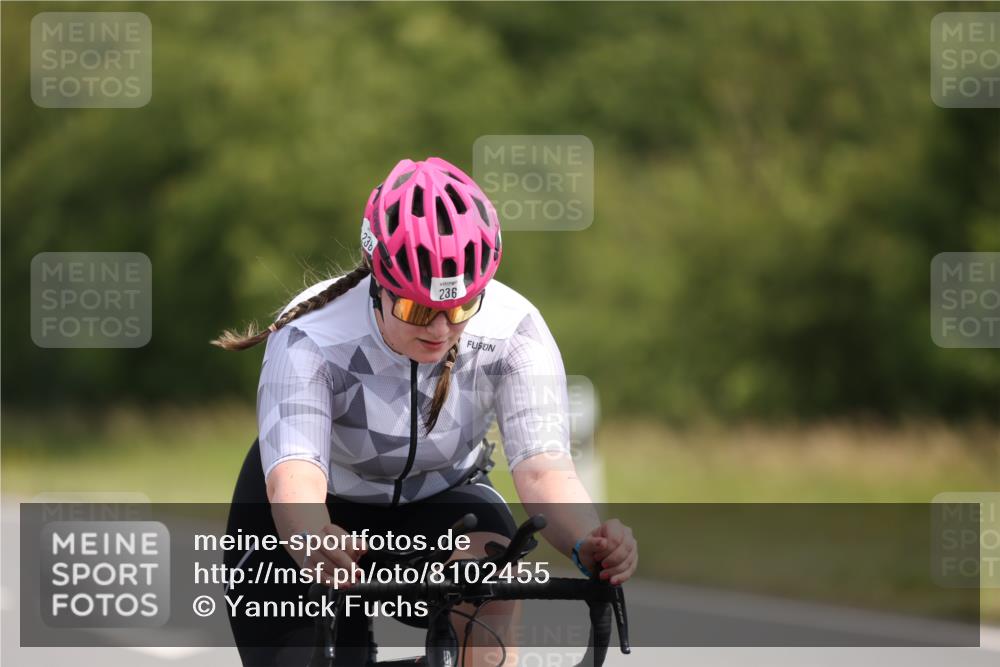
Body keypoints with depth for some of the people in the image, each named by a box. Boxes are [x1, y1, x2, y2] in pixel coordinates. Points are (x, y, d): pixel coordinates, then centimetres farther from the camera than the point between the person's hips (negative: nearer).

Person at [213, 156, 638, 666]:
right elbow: (294, 477, -47)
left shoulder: (512, 332, -27)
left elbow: (543, 467, -37)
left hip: (438, 501, 1)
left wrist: (589, 543, -60)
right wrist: (313, 543, -71)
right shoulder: (310, 341, -33)